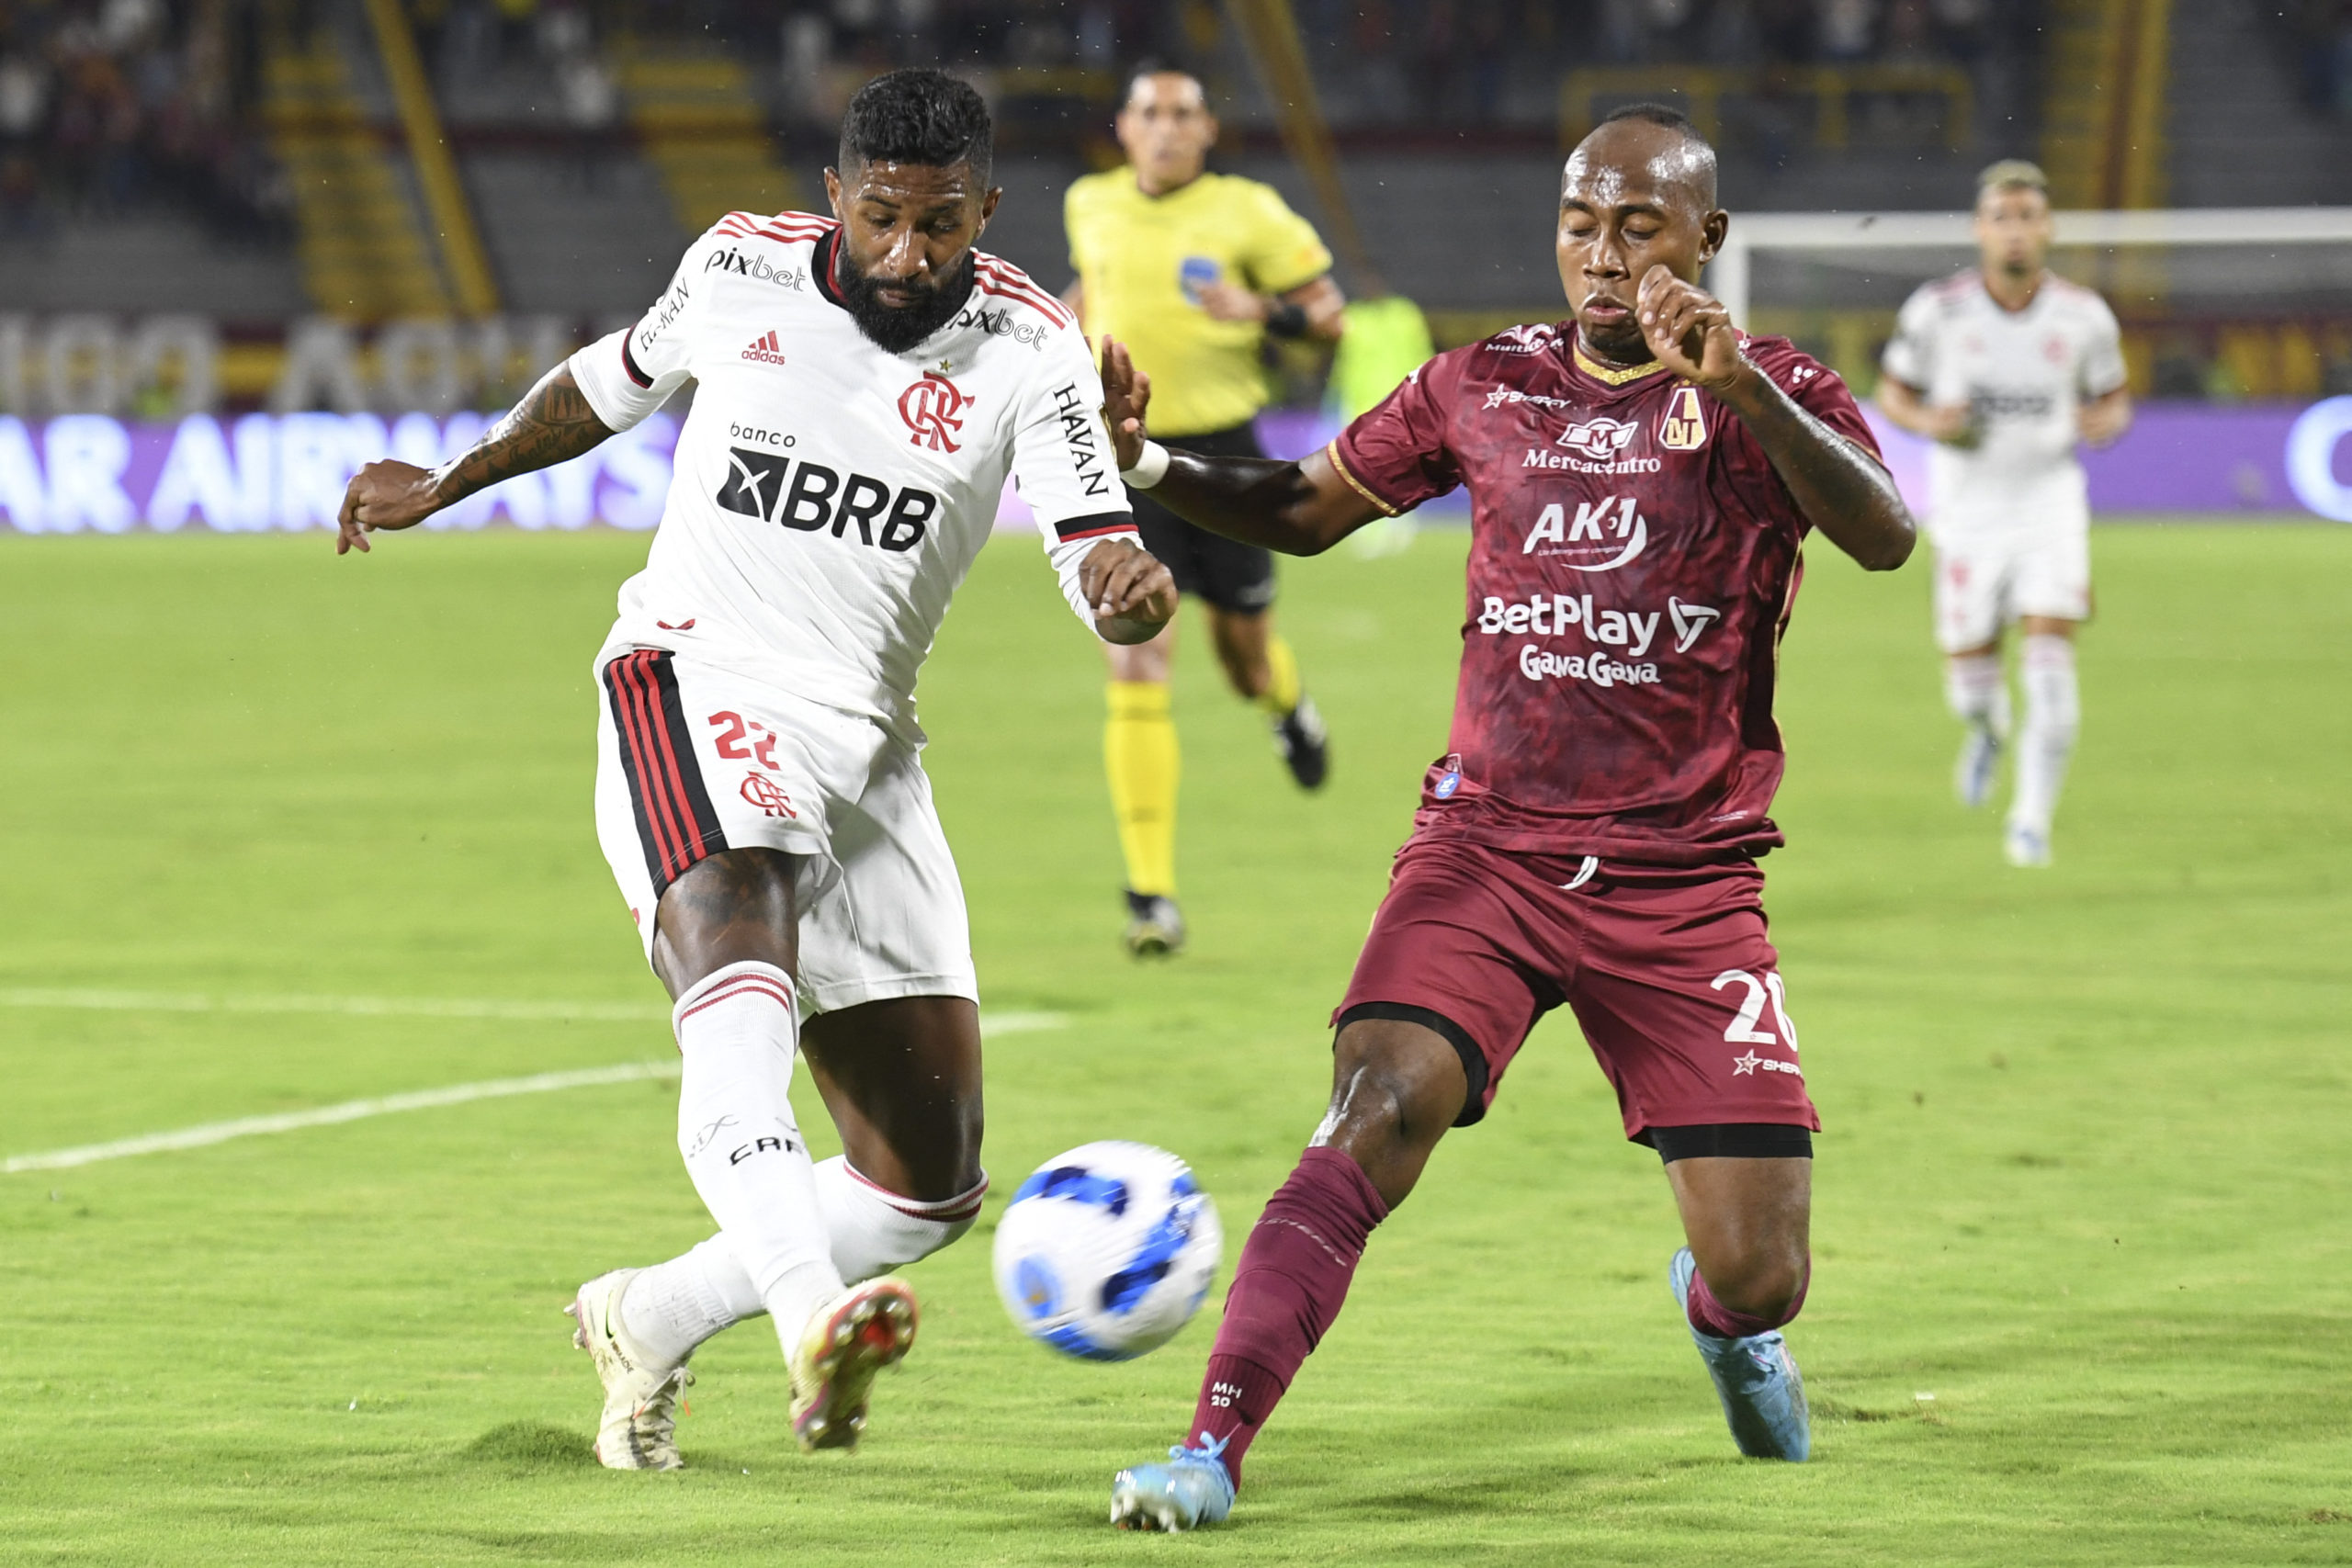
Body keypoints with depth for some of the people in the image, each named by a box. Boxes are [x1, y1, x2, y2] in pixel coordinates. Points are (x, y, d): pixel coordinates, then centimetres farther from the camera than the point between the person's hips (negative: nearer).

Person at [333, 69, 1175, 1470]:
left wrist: (1132, 589, -40)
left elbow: (1102, 577, -15)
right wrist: (447, 485, 33)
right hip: (694, 685, -3)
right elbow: (620, 380, 21)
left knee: (932, 1181, 3)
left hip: (864, 746, 3)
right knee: (743, 966, -36)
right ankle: (810, 1321, -59)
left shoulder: (1027, 345, -4)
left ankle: (647, 1323, 26)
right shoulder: (741, 265, -1)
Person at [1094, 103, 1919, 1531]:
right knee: (1380, 1115, -26)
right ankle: (1213, 1447, -27)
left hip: (1686, 884, -1)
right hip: (1487, 850, 1)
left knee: (1762, 1277, -3)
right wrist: (1148, 464, 1)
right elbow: (1305, 512, 20)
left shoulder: (1768, 397, -1)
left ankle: (1720, 1312, 35)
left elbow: (1884, 539, -21)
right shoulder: (1487, 388, 8)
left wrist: (1741, 389, -36)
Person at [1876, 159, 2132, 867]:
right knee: (1968, 681, 4)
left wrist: (2105, 421, -14)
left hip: (2050, 498, 0)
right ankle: (1988, 730, 43)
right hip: (1968, 508, 0)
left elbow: (2114, 397, 10)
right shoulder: (1936, 310, -7)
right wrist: (1928, 422, -15)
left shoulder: (2084, 316, -5)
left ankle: (2032, 818, -4)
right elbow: (1893, 390, 6)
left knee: (2049, 661, -15)